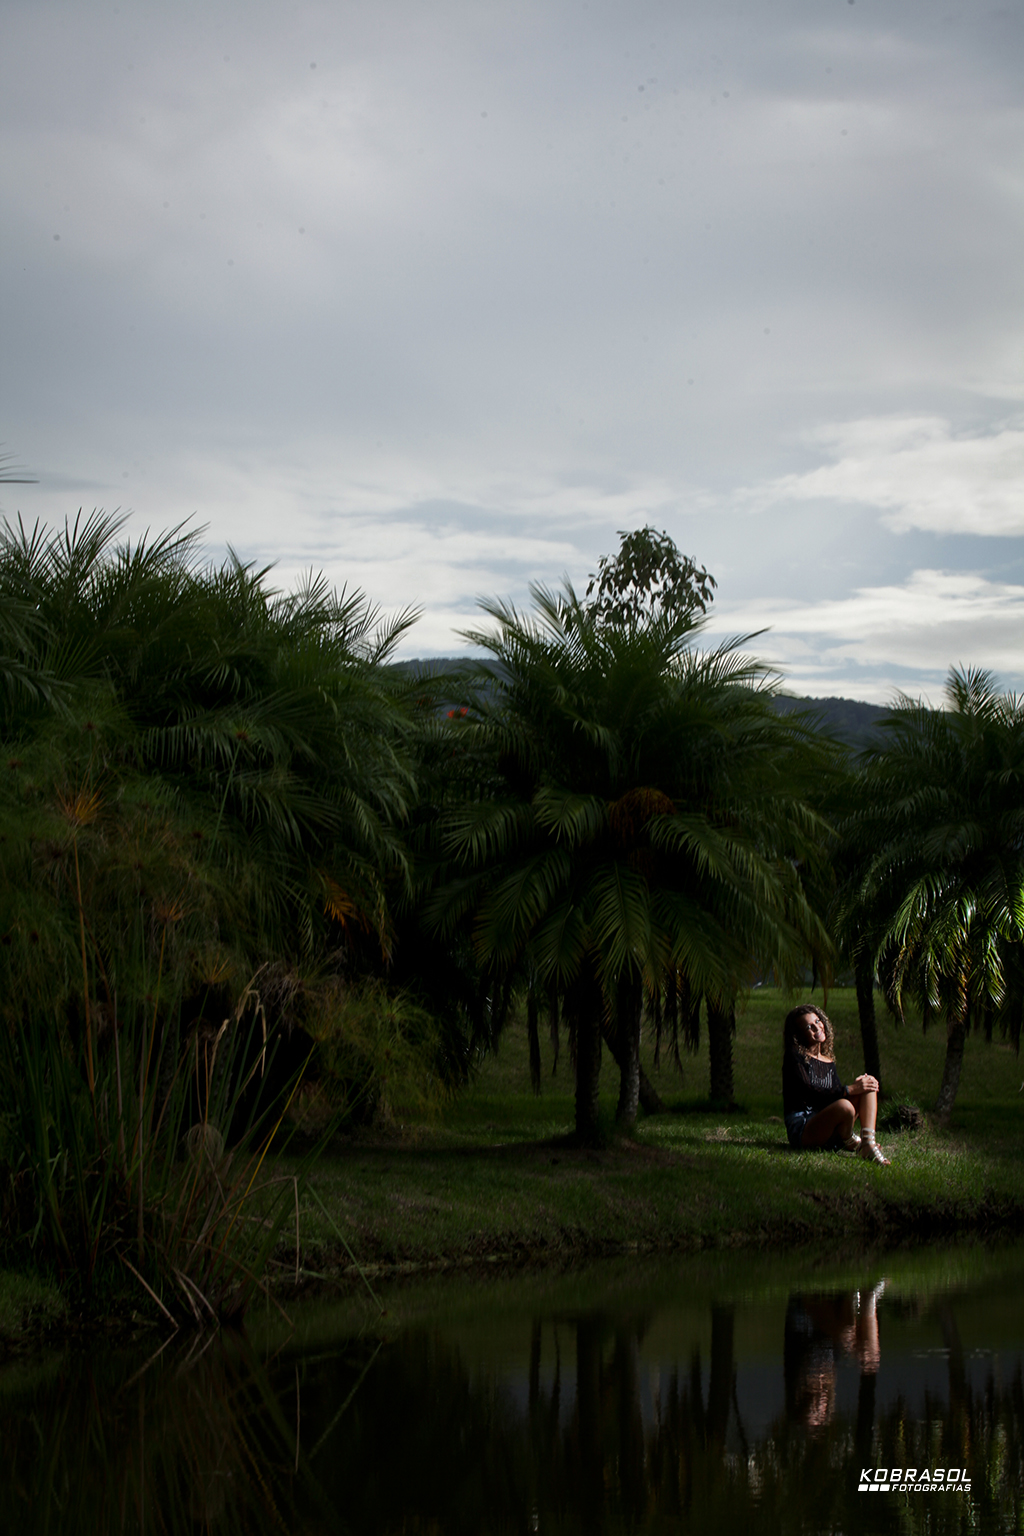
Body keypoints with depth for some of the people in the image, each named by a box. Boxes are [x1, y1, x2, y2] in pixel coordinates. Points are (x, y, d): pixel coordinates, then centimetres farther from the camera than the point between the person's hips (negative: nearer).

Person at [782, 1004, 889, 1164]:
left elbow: (837, 1094, 10)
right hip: (801, 1131, -7)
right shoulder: (794, 1057, -5)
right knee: (844, 1106, -37)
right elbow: (808, 1093, -16)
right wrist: (849, 1090, -18)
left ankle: (868, 1144, -22)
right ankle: (849, 1143, -4)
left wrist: (855, 1086, -11)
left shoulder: (829, 1063, 17)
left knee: (869, 1082, -4)